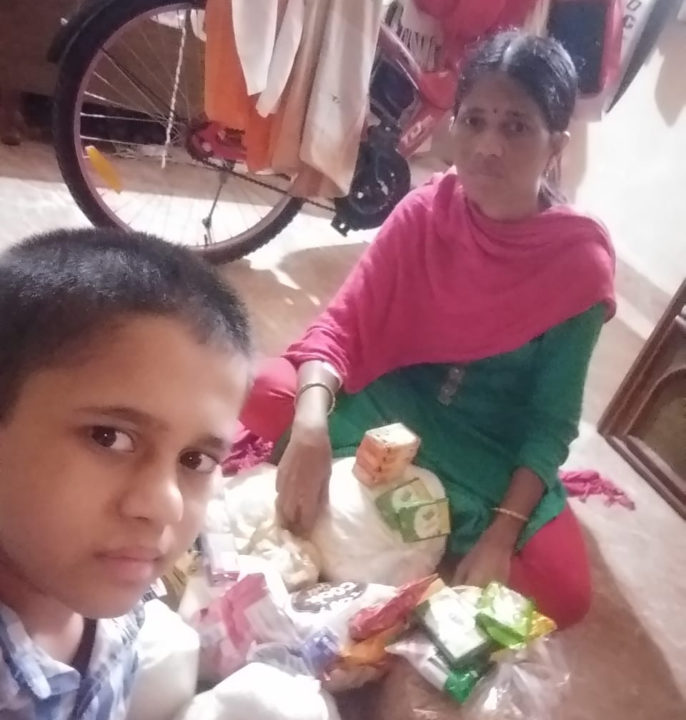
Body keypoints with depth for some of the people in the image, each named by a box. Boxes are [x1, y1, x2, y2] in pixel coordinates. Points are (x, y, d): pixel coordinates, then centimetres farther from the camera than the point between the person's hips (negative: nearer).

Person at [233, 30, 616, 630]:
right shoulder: (424, 211, -10)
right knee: (265, 394, -25)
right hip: (392, 402, 1)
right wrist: (311, 425, -35)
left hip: (493, 450, 0)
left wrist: (502, 533, -23)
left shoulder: (581, 260, -14)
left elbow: (552, 418, -11)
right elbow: (343, 324, -15)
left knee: (563, 590, -24)